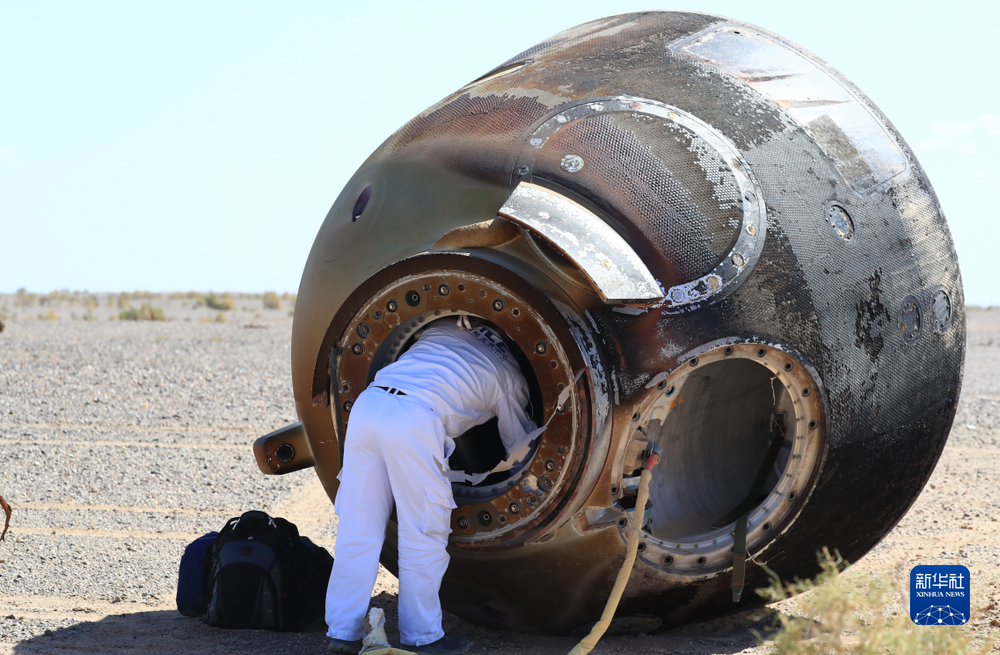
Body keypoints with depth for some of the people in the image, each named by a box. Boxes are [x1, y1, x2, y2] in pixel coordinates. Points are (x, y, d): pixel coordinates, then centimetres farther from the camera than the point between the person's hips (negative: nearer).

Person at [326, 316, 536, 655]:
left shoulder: (440, 331, 32)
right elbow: (520, 444, 32)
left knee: (358, 529, 10)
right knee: (424, 535, 7)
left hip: (367, 404, 6)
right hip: (414, 420, -6)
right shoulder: (509, 376, 21)